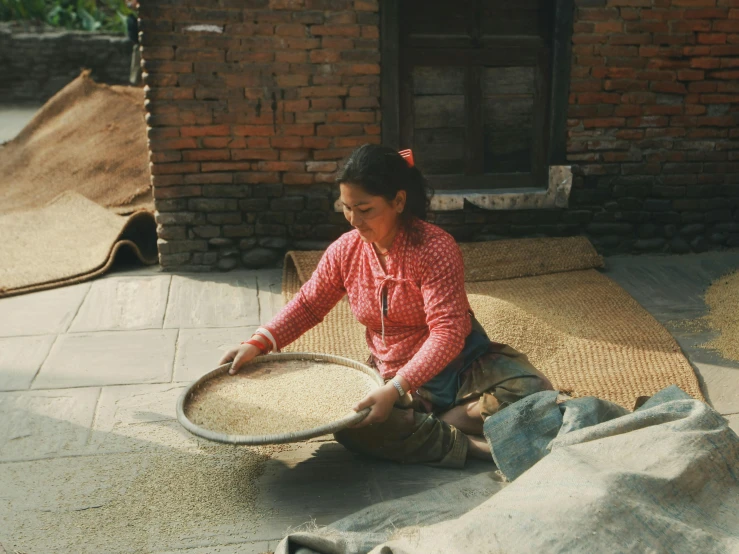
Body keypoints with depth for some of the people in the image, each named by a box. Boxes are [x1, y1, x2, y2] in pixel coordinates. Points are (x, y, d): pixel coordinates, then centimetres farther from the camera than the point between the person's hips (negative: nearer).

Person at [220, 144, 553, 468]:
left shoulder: (435, 248, -22)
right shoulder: (345, 251, -5)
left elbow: (447, 333, -29)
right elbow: (308, 304, 8)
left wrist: (396, 389, -39)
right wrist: (258, 344, -6)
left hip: (462, 365, -3)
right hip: (392, 377, 3)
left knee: (532, 391, -28)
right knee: (348, 424, -28)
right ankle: (470, 444, -20)